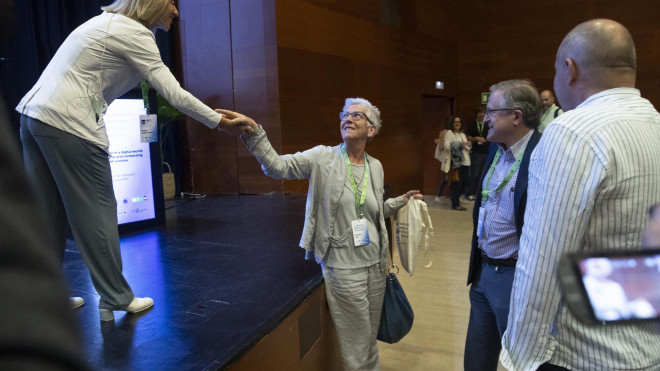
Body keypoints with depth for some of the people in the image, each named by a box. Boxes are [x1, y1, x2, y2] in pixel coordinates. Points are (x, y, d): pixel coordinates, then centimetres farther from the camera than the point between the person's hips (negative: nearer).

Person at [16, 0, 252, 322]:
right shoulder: (134, 33, -9)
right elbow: (173, 93, -12)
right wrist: (220, 122, -6)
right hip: (67, 123, -9)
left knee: (49, 213, 13)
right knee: (97, 211, -2)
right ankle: (116, 298, 8)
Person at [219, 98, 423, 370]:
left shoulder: (375, 166, 5)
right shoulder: (324, 158, -8)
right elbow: (277, 166, -22)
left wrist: (401, 201, 12)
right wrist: (253, 131, -33)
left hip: (375, 263, 5)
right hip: (343, 268, -4)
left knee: (370, 335, 20)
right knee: (356, 345, 8)